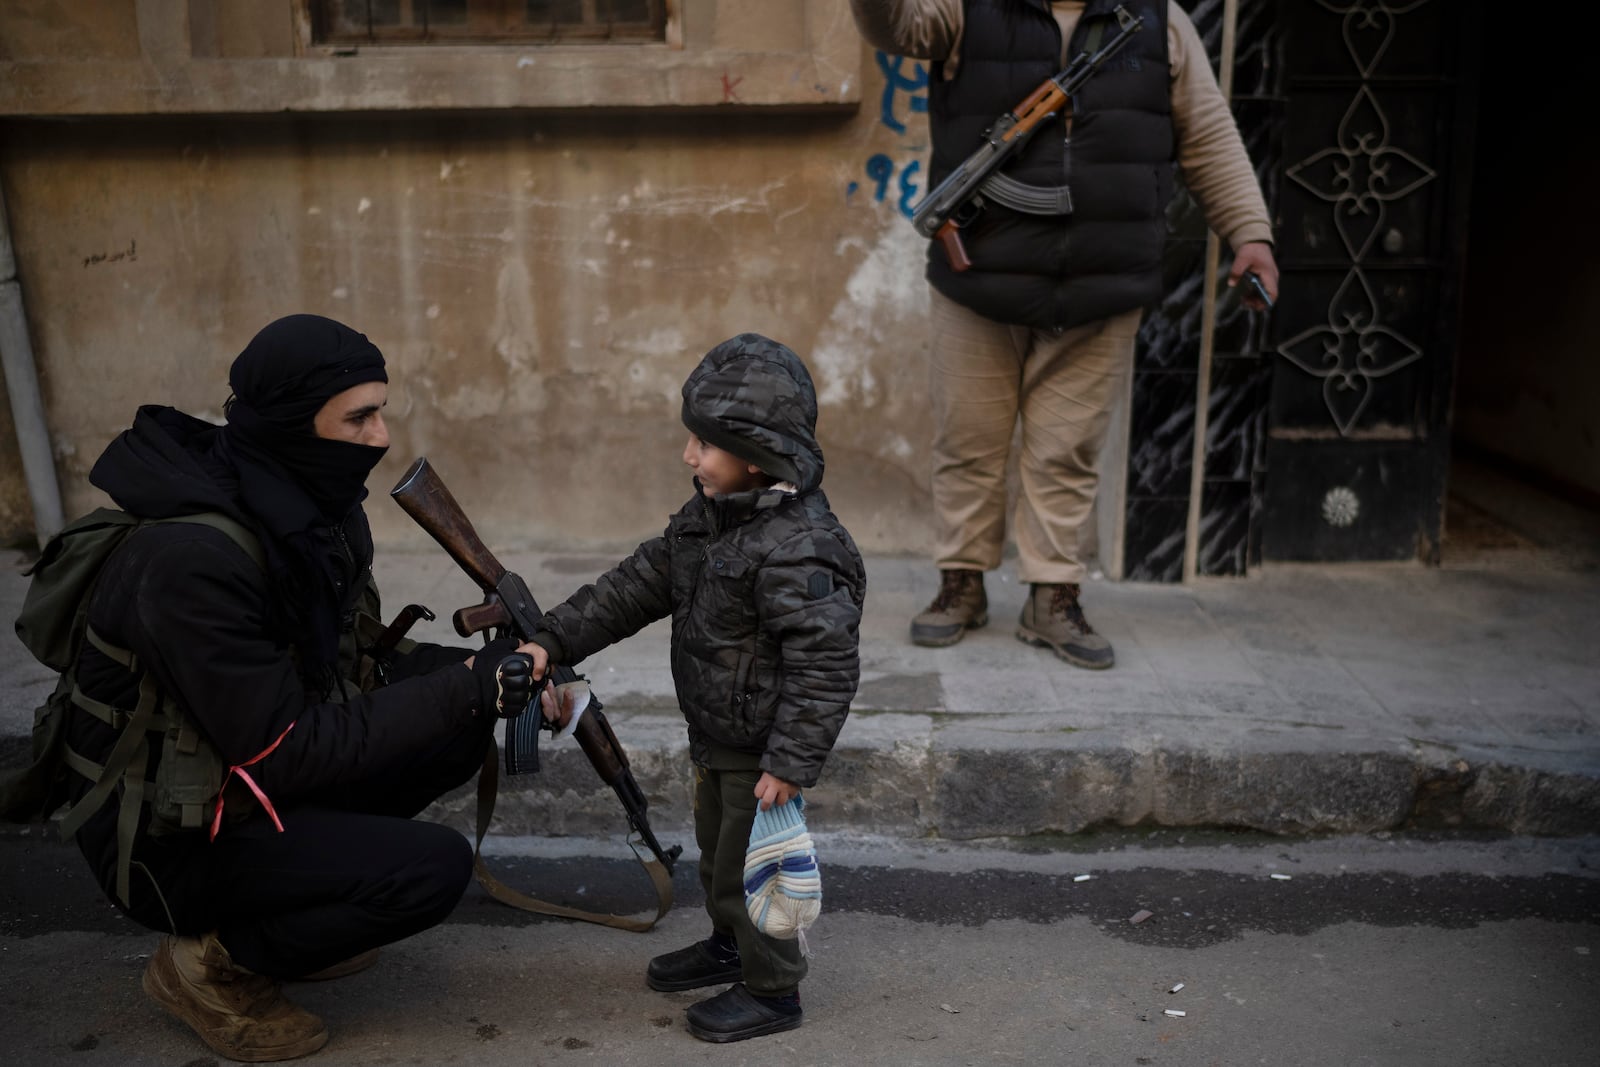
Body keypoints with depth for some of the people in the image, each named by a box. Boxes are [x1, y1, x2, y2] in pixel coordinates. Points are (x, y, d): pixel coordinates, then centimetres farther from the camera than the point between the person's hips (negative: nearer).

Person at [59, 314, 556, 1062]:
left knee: (461, 733, -2)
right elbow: (283, 751, -27)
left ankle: (290, 905, 11)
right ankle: (212, 962, 0)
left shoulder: (308, 507, -5)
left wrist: (476, 670, -10)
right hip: (167, 838, -8)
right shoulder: (194, 558, -30)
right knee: (433, 868, -22)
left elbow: (353, 660, 7)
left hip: (252, 779, 8)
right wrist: (461, 690, -27)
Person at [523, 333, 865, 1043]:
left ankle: (772, 989, 27)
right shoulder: (709, 516, 1)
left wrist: (790, 763, -26)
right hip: (716, 740, 9)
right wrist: (553, 640, 0)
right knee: (716, 848, 26)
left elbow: (825, 664, -29)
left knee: (749, 866, 6)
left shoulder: (798, 548, -30)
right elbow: (638, 585, 6)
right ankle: (731, 946, 49)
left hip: (761, 750, -9)